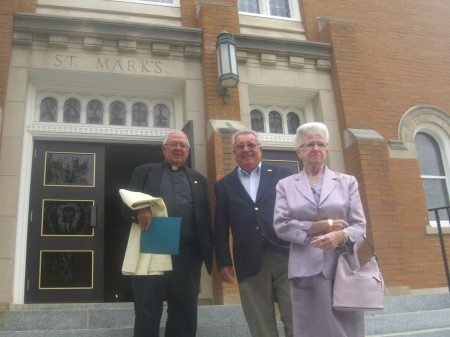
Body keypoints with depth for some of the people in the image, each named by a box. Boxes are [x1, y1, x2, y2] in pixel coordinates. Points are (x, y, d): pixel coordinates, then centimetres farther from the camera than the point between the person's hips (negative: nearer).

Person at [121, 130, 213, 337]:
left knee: (185, 312, 9)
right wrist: (138, 211, -20)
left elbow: (206, 217, 13)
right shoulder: (145, 172, 14)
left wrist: (209, 252, 2)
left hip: (187, 254, 2)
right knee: (147, 313, 3)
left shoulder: (198, 179, 20)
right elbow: (126, 204, 3)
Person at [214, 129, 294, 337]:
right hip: (249, 263, 1)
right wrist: (223, 262, 5)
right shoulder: (224, 185, 14)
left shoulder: (282, 175, 11)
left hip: (286, 256, -1)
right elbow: (220, 228, 11)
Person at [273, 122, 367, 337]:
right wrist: (323, 225, -9)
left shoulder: (347, 182, 11)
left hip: (343, 267, 1)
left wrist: (340, 236, -19)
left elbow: (359, 226, 4)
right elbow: (281, 226, -2)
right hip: (306, 270, 0)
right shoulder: (285, 185, 10)